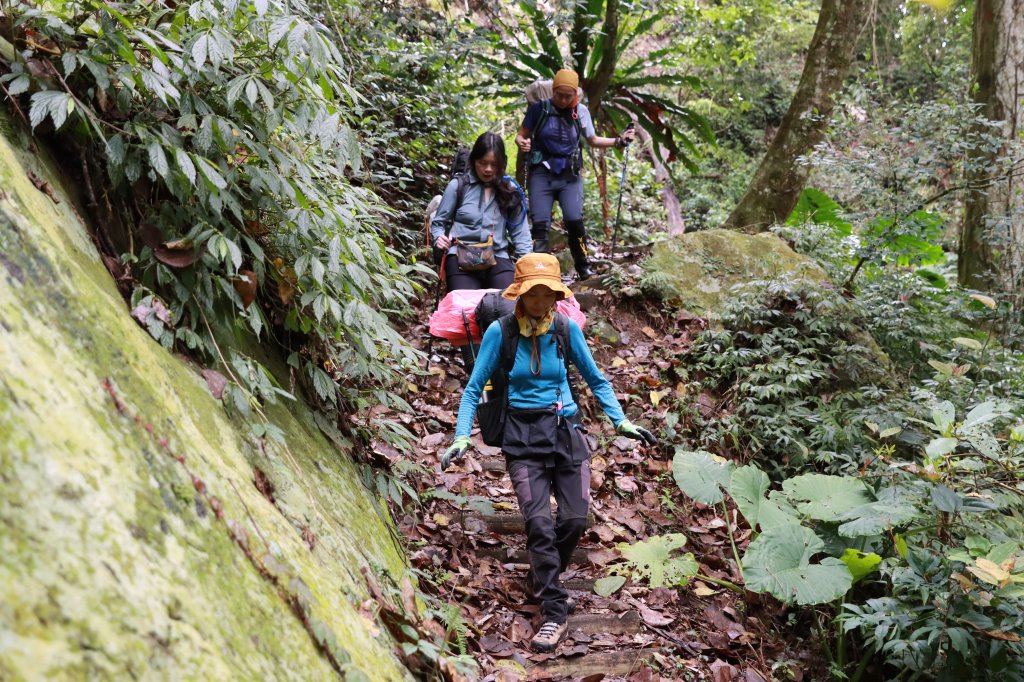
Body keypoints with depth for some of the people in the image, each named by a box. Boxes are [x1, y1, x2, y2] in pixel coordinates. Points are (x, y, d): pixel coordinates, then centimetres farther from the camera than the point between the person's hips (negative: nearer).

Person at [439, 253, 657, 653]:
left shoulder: (566, 328, -1)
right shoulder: (500, 331, -7)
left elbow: (595, 379, 11)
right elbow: (475, 387, -1)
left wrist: (620, 421, 1)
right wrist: (462, 436, -11)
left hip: (565, 429, 2)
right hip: (522, 434, -2)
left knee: (575, 519, -4)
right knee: (539, 521, -14)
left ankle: (542, 580, 25)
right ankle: (554, 610, -3)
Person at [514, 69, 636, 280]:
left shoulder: (581, 112, 3)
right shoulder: (539, 109, -4)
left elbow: (592, 140, 16)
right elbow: (521, 135, 3)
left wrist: (619, 140, 5)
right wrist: (522, 143, -20)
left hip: (570, 175, 1)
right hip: (541, 173, -1)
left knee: (574, 220, -13)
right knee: (540, 223, -7)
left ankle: (584, 268, 3)